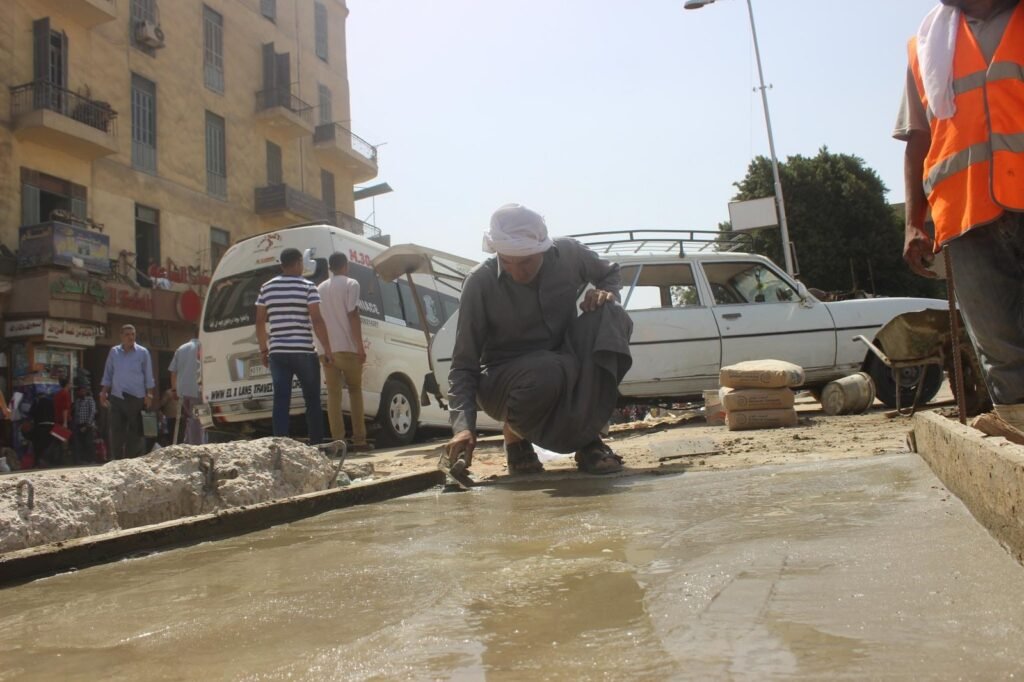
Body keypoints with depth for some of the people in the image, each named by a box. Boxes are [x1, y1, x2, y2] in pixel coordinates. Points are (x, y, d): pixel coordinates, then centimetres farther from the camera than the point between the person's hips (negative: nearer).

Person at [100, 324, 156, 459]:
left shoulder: (142, 352, 0)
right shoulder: (114, 352, 8)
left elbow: (148, 375, 1)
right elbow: (108, 374, 13)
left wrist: (149, 394, -4)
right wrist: (103, 392, 4)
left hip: (136, 398, -2)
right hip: (117, 397, 2)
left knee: (134, 432, 1)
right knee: (116, 431, 2)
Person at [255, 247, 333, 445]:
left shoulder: (267, 288, 9)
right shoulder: (307, 286, -4)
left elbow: (260, 322, 10)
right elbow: (317, 320, -11)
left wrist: (264, 349, 18)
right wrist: (327, 350, -7)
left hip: (277, 353, 4)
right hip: (303, 352, -4)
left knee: (281, 401, 5)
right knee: (312, 401, 6)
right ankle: (316, 445, 7)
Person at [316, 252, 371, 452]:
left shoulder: (320, 288, 15)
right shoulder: (350, 284, -2)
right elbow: (353, 316, -11)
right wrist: (360, 347, -11)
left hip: (327, 349, 4)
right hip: (348, 348, -4)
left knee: (333, 393, 4)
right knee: (355, 391, 7)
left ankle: (338, 441, -1)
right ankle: (359, 440, 5)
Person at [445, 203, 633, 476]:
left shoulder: (569, 254, -11)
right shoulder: (480, 283, -19)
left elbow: (610, 273, 13)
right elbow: (464, 365, -16)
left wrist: (606, 293, -11)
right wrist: (464, 425, -30)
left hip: (569, 369, 3)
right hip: (505, 380, -3)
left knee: (610, 315, -23)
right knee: (547, 371, -39)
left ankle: (586, 435, -21)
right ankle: (514, 434, -4)